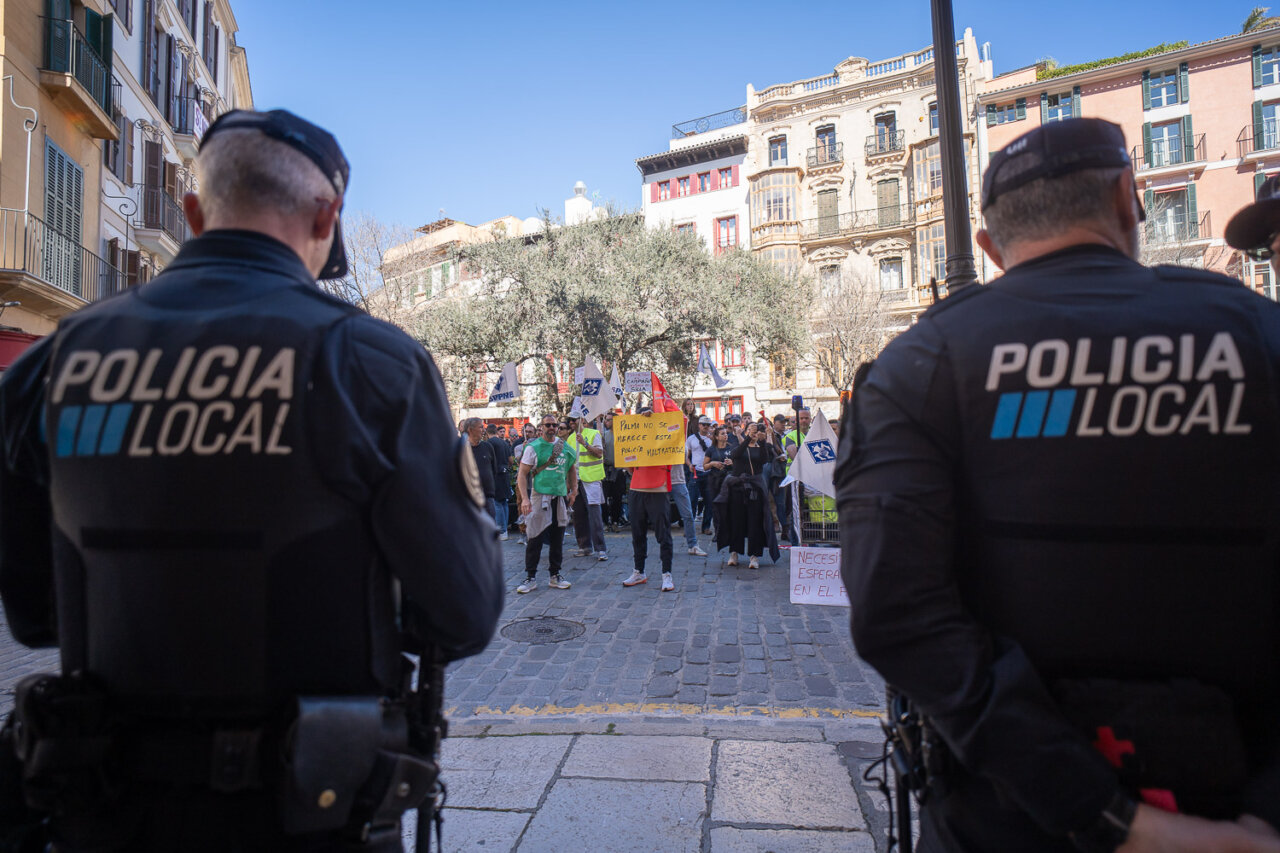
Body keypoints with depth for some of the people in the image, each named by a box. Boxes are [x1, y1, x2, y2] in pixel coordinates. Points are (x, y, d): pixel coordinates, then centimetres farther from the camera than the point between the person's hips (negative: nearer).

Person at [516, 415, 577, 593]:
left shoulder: (566, 448, 10)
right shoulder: (533, 447, -4)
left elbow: (572, 468, 25)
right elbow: (522, 474, -7)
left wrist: (574, 490, 17)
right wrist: (524, 498, -17)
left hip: (560, 497, 5)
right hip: (539, 496, -4)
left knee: (557, 539, 10)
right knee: (535, 539, -3)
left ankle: (555, 576, 20)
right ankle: (530, 578, 7)